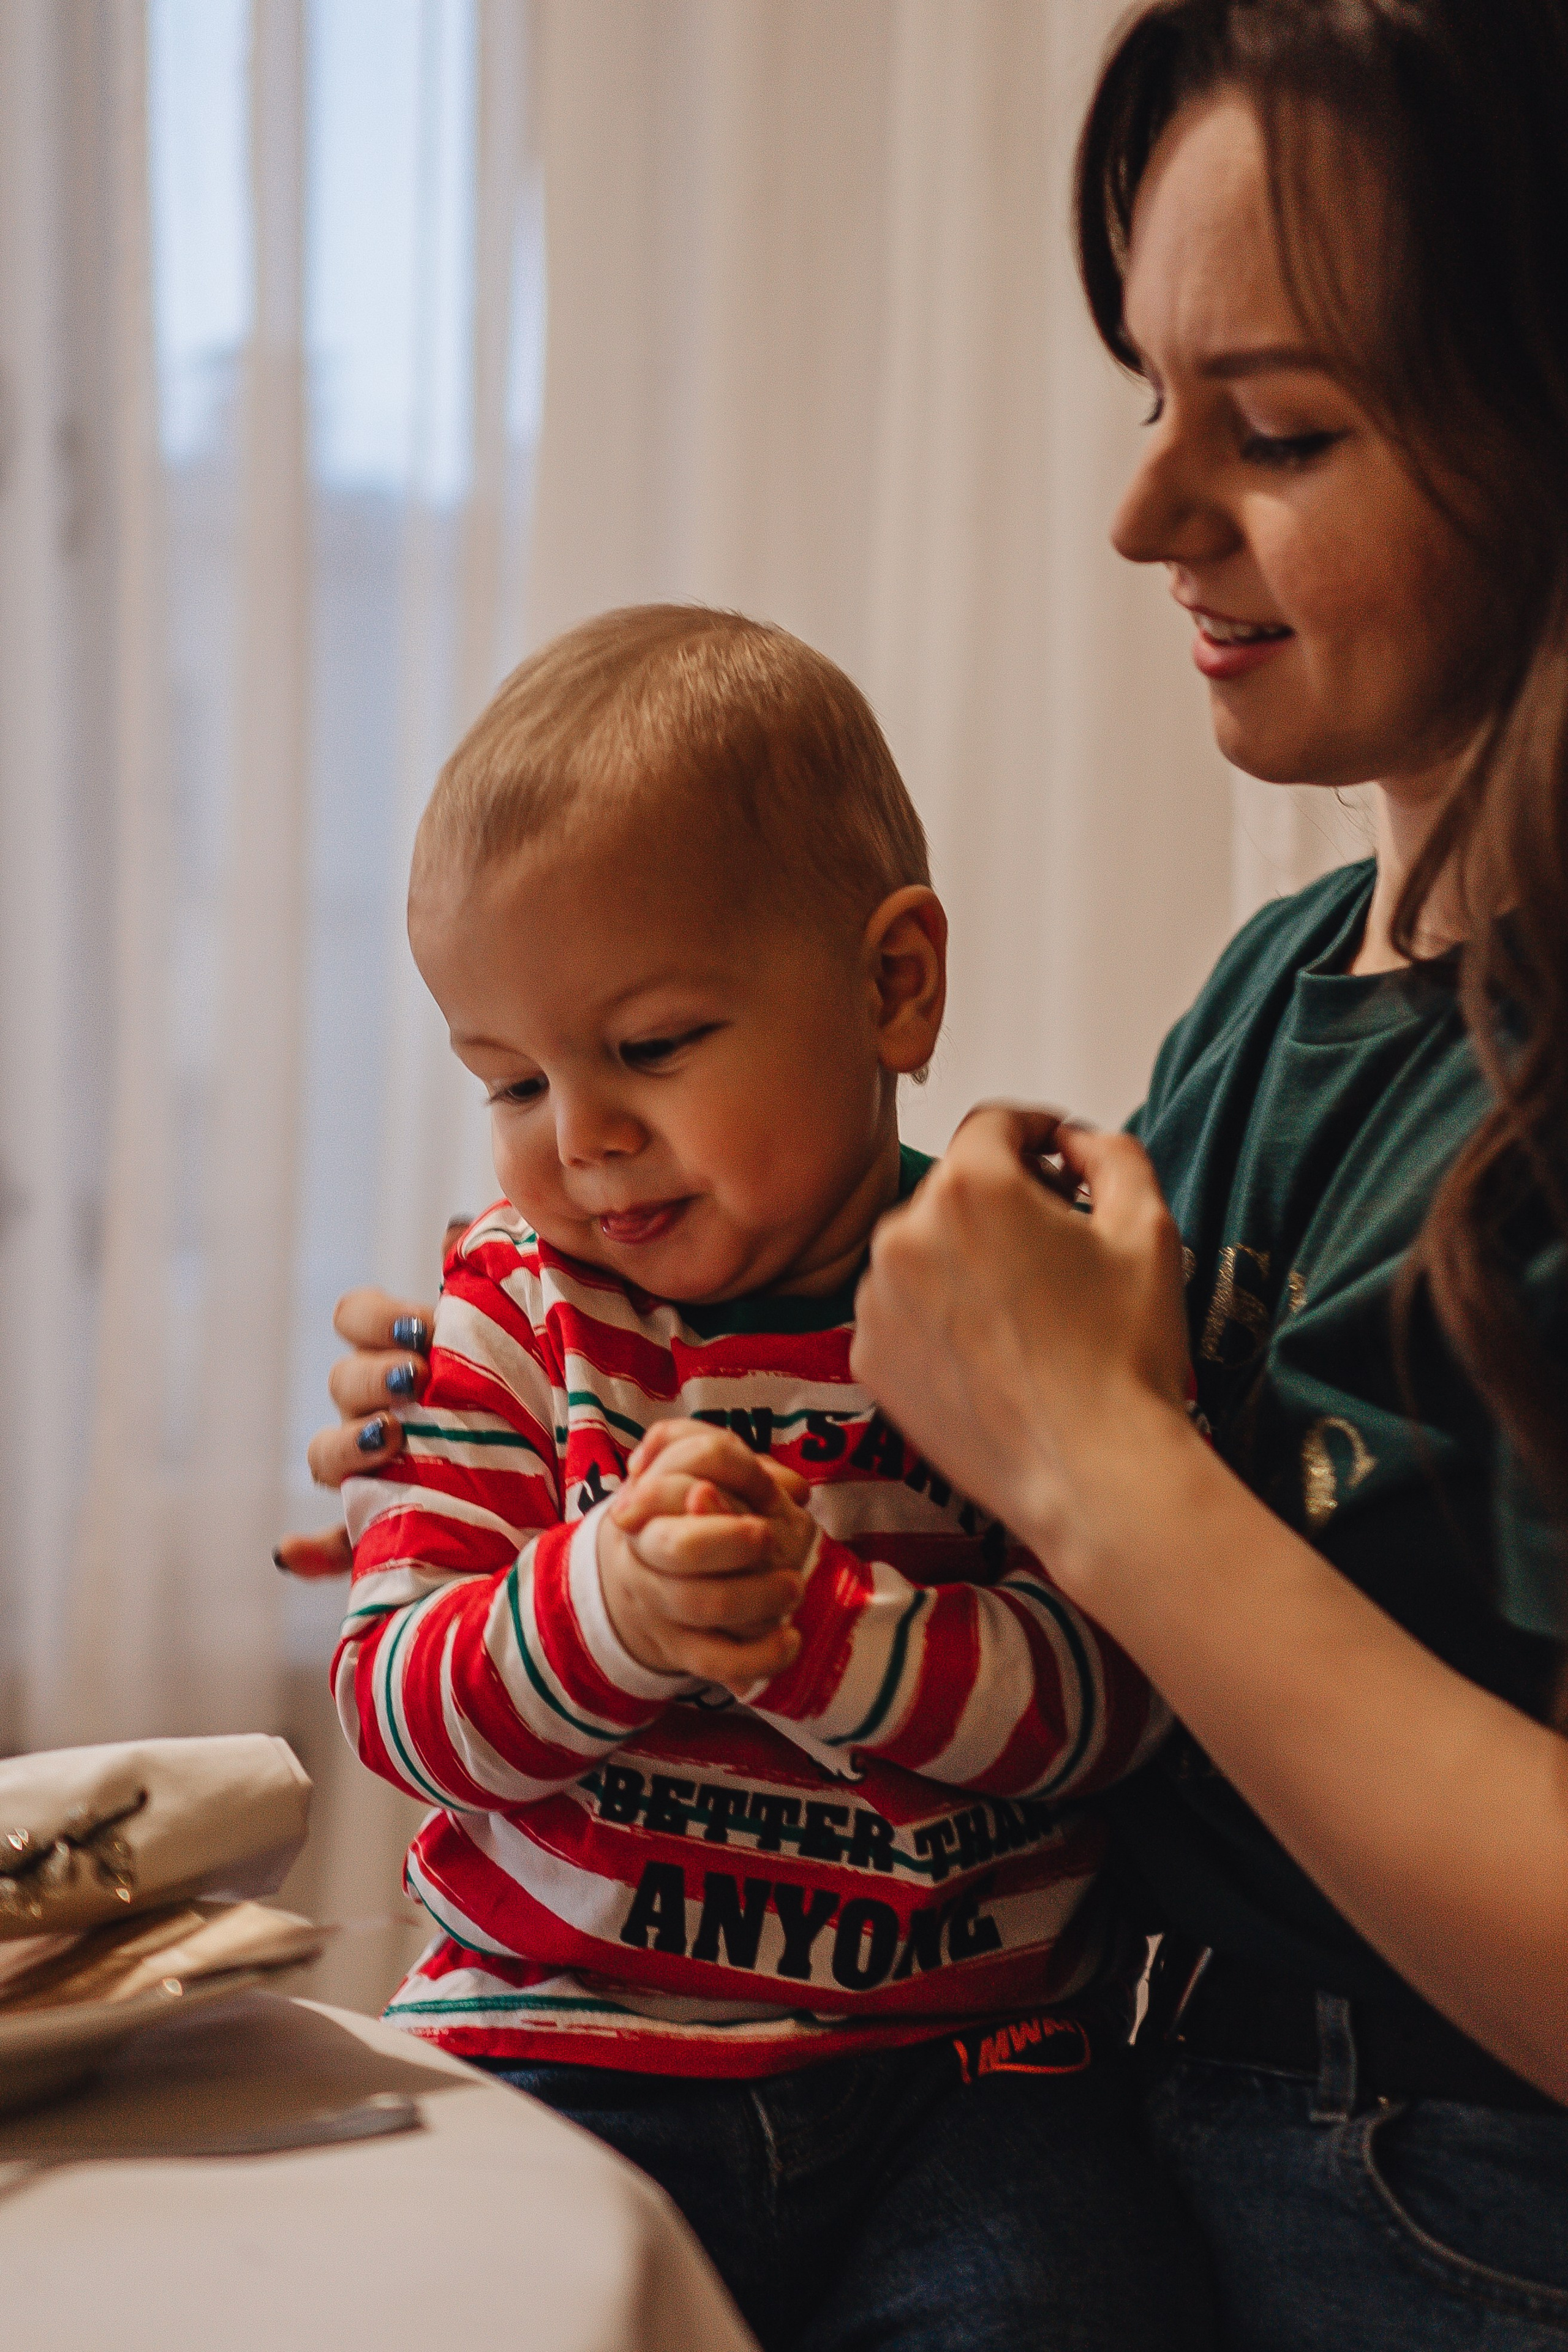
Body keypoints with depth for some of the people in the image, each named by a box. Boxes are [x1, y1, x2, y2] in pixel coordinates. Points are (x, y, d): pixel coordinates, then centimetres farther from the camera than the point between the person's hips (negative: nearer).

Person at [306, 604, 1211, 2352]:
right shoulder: (506, 1319, 3)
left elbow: (1100, 1697, -11)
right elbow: (397, 1707, -3)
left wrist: (807, 1623, -27)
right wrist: (597, 1609, -24)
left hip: (963, 2060, -1)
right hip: (565, 2042, 1)